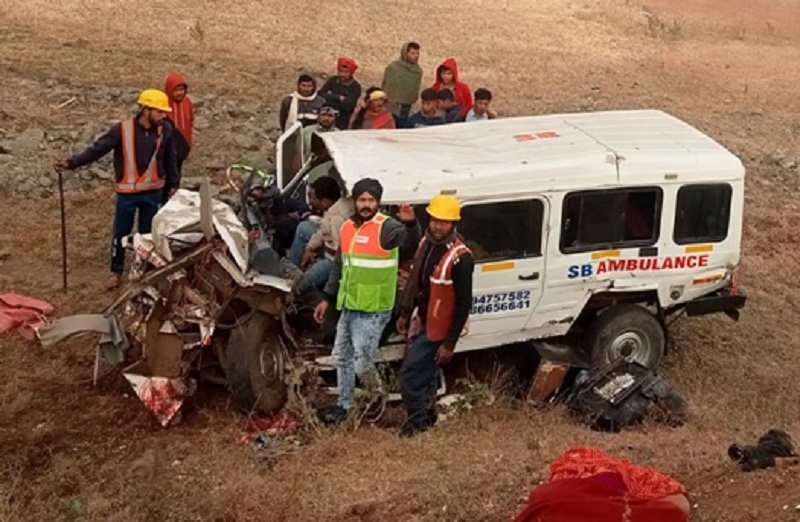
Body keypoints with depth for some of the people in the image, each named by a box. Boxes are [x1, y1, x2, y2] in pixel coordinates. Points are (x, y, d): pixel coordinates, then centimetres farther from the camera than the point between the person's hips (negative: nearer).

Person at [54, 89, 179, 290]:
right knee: (121, 233, 10)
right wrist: (72, 163, -25)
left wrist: (173, 184, 11)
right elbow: (97, 149, -17)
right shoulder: (123, 130, -17)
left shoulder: (166, 131, -8)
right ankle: (116, 272, 26)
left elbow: (170, 159, 5)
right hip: (127, 192, -2)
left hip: (153, 192, 2)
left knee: (148, 233, 14)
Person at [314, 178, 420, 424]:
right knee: (341, 357, 18)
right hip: (348, 307, 8)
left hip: (372, 310, -7)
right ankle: (344, 404, 34)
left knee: (361, 363, -5)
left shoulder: (386, 227, -14)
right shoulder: (347, 228, 9)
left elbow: (409, 239, -35)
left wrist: (410, 223, -57)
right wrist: (327, 299, 18)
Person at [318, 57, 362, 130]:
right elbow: (321, 94, -7)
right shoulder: (333, 80, 4)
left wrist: (331, 97, -10)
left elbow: (347, 106, -18)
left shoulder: (355, 87, -8)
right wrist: (338, 97, -15)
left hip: (341, 122, -3)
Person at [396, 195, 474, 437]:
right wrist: (405, 313, 16)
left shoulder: (460, 257, -24)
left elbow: (464, 303, -21)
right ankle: (428, 415, 36)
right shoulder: (426, 243, 0)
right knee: (424, 373, 20)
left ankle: (418, 419, 11)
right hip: (422, 321, 8)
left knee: (410, 375, -6)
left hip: (438, 328, -8)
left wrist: (450, 343, -20)